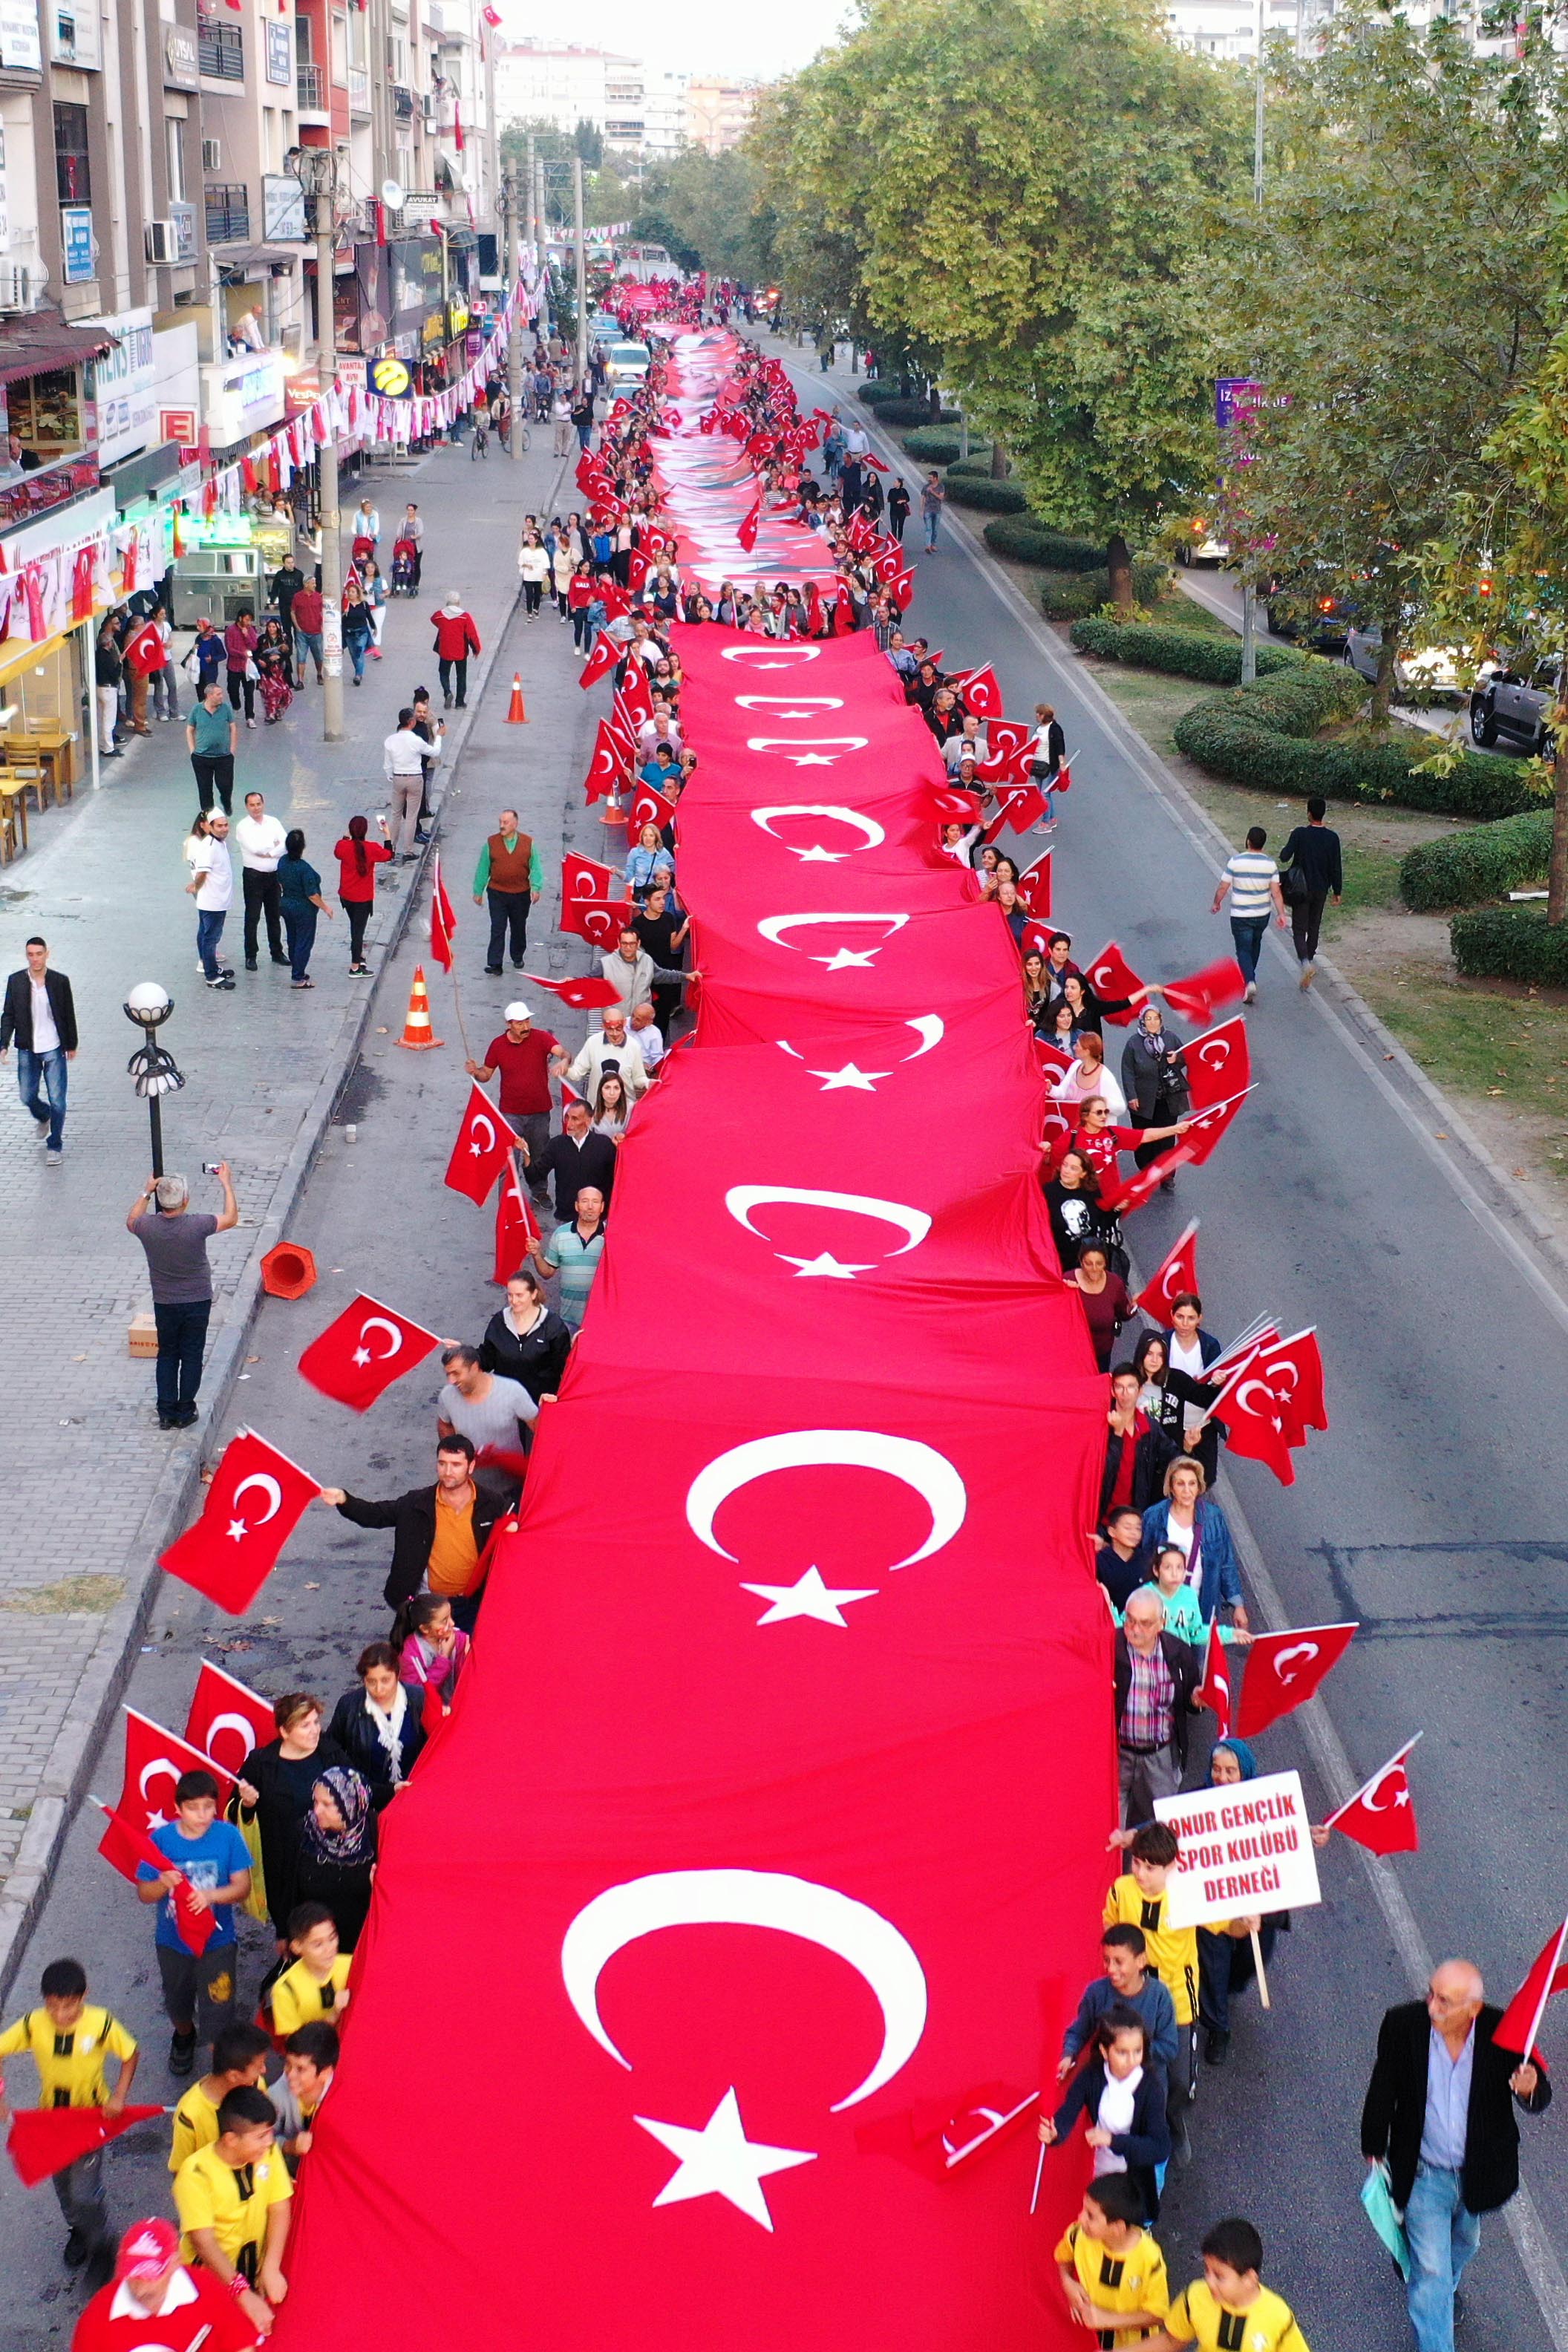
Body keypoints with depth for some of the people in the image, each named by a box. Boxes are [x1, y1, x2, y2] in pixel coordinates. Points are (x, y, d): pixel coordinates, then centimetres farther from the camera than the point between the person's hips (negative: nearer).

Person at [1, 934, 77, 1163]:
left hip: (54, 1050, -2)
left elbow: (69, 1015, 3)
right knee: (28, 1097, 9)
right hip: (27, 1050, 2)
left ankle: (55, 1146, 10)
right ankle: (43, 1118, 43)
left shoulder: (60, 981, -5)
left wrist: (71, 1045, 8)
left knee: (57, 1100, -3)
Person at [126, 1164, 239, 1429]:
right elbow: (231, 1218, -6)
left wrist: (146, 1192, 14)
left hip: (164, 1304, 2)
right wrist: (226, 1183, 1)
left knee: (167, 1356, 17)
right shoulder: (197, 1226, -24)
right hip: (197, 1301, -2)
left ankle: (167, 1413, 18)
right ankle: (185, 1413, 18)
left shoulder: (147, 1227, -16)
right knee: (192, 1357, 12)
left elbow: (131, 1221, 10)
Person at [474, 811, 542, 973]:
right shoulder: (491, 843, -2)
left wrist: (536, 887, -13)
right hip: (497, 894, -1)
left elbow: (536, 867, 0)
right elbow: (483, 868, 4)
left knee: (519, 928, 15)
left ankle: (518, 958, 35)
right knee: (497, 929, -5)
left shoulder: (528, 843, -1)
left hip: (521, 894, 1)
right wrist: (478, 891, 6)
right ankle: (494, 964, -5)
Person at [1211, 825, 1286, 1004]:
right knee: (1255, 944, 26)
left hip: (1240, 915, -3)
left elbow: (1223, 888, -8)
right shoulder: (1270, 864, -7)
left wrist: (1216, 904, 9)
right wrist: (1282, 914, -5)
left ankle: (1249, 982, -19)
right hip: (1262, 915, 3)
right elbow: (1276, 892, -8)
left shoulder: (1235, 862, -15)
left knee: (1244, 950, 2)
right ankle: (1249, 975, 41)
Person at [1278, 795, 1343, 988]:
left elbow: (1284, 857, -16)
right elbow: (1336, 867, -3)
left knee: (1299, 929, 0)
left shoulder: (1300, 834, -14)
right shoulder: (1332, 838, -6)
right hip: (1321, 890, 3)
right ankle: (1309, 959, 32)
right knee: (1314, 927, 20)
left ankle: (1306, 962, -22)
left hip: (1301, 889, -3)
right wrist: (1337, 891, 7)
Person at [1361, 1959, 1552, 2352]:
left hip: (1478, 2172, 3)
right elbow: (1382, 2091, -8)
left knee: (1462, 2246, 30)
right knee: (1431, 2269, -1)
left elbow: (1541, 2098, -14)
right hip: (1424, 2174, -2)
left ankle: (1445, 2289, 62)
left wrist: (1530, 2090, -39)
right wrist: (1374, 2153, 2)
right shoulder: (1402, 2024, -23)